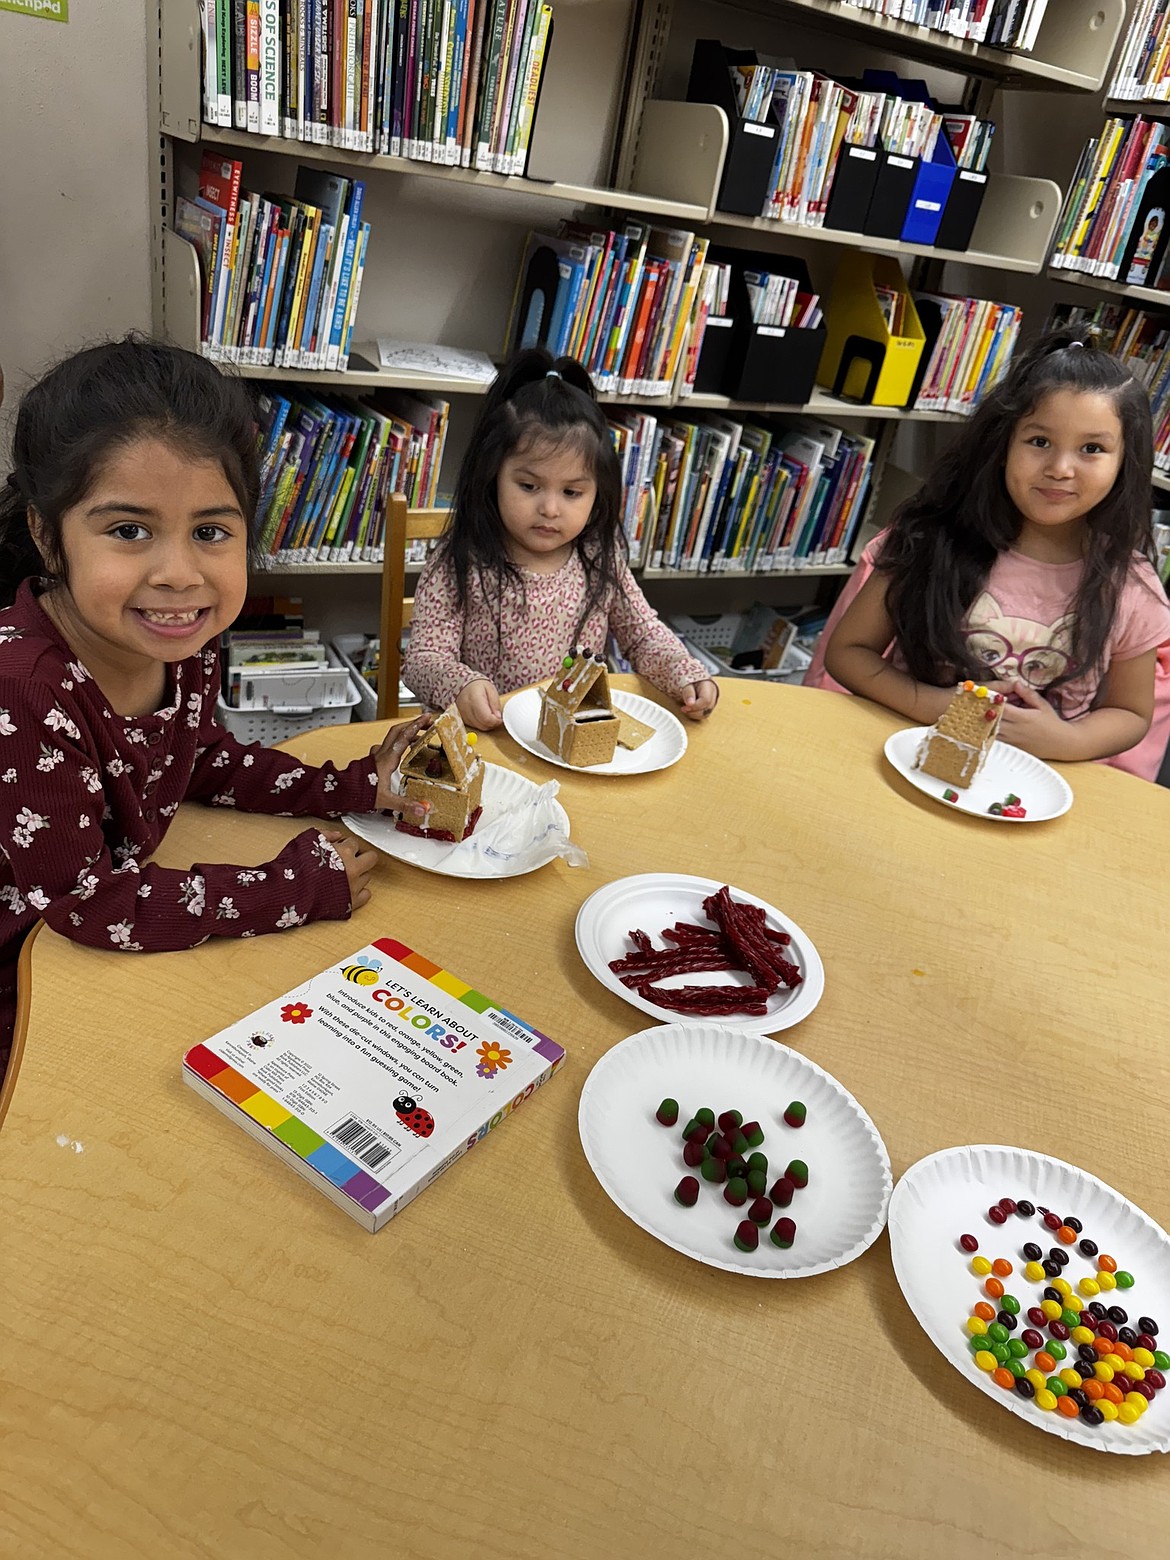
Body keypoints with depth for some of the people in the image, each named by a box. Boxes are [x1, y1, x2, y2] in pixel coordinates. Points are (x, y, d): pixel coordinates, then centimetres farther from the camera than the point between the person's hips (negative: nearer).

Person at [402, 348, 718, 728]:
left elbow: (642, 633, 13)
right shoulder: (459, 567, -10)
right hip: (483, 736, -2)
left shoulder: (601, 560, 2)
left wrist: (685, 676, -7)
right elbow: (424, 657, -11)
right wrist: (461, 685, -34)